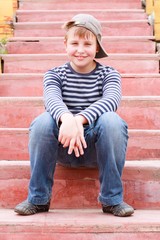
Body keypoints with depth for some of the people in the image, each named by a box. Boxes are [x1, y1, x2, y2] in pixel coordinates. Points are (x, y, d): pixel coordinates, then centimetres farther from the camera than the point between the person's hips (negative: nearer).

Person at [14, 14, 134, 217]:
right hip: (64, 148, 1)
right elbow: (51, 98, -21)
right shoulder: (54, 75, 3)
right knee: (43, 122, -29)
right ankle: (38, 198, -12)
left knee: (111, 120, -31)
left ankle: (112, 198, -18)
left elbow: (112, 99, -21)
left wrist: (80, 119, -41)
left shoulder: (109, 74, 3)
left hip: (97, 148, 0)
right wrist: (67, 118, -46)